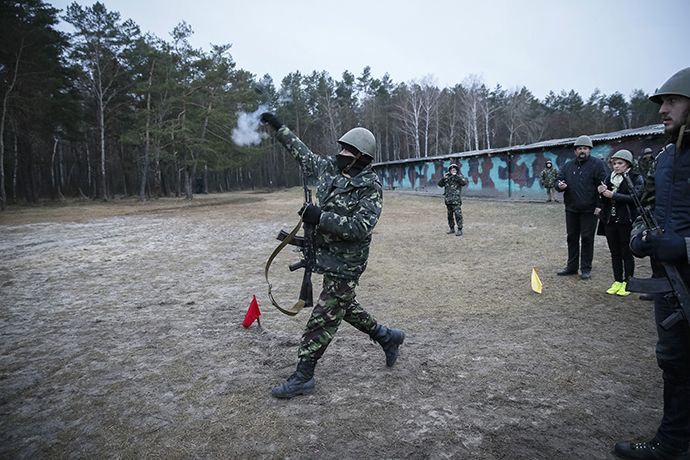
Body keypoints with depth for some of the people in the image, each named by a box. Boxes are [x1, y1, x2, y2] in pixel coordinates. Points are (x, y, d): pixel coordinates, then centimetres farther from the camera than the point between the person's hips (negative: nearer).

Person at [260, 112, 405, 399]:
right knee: (343, 306, 22)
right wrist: (278, 127, 20)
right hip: (327, 255, 8)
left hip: (345, 264, -8)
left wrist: (321, 217, -30)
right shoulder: (329, 169, 5)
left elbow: (360, 227, -26)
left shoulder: (370, 188, -16)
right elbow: (302, 152, 18)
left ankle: (303, 377, 9)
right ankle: (386, 337, 39)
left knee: (323, 318, -3)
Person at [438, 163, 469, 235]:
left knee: (458, 215, -9)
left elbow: (464, 183, -17)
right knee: (450, 215, 11)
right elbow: (440, 184, 10)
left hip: (456, 200, -5)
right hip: (448, 200, 5)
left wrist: (456, 176, -20)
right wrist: (443, 178, -6)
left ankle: (460, 230, -5)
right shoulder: (447, 177, 14)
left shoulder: (460, 176, 2)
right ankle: (452, 229, 21)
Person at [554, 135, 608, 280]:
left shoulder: (597, 164, -2)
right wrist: (559, 185, -9)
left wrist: (600, 206, -14)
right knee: (572, 238, 12)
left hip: (589, 210, -4)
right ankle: (572, 267, 23)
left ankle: (586, 269, 11)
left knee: (587, 239, 1)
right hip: (571, 209, 5)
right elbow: (558, 180, 17)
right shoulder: (567, 166, 12)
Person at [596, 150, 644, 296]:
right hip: (610, 220, 5)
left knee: (626, 253, 2)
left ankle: (627, 283, 11)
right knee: (615, 252, 11)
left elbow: (635, 197, -17)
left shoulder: (636, 178, -4)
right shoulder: (610, 178, 11)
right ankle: (618, 282, 20)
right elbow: (604, 199, 12)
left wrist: (613, 195, -21)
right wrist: (601, 192, -11)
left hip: (626, 221, -5)